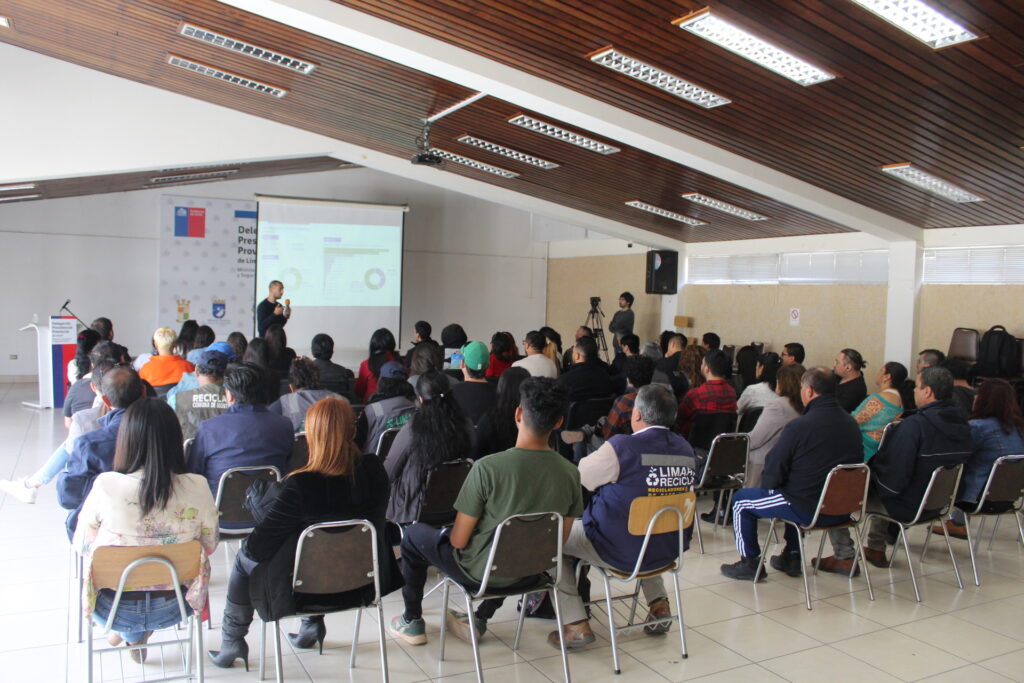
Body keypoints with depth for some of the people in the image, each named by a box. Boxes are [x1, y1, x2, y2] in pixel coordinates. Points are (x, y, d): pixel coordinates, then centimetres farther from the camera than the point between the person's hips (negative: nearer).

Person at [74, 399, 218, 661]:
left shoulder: (105, 486, -22)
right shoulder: (197, 487, -19)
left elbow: (82, 546, -6)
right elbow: (209, 546, -5)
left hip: (113, 608, -1)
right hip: (171, 608, 1)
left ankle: (127, 632, 42)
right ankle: (139, 638, 43)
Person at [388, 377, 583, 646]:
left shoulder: (488, 468, -27)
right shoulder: (571, 473, -14)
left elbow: (459, 540, -18)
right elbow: (561, 539, 0)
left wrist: (450, 533, 4)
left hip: (481, 571, -4)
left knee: (413, 535, 21)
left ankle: (412, 622, 34)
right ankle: (480, 619, 37)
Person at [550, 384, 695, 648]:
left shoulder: (622, 447, -22)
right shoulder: (685, 449, -2)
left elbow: (574, 476, -10)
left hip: (621, 553, -7)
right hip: (669, 549, 7)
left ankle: (575, 624, 8)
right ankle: (658, 602, 31)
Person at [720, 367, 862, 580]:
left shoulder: (800, 426, -20)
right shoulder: (851, 424, 2)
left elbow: (772, 474, -15)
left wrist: (767, 483, 8)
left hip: (808, 510, -8)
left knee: (741, 500, 10)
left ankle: (750, 562, 17)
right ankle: (792, 556, 37)